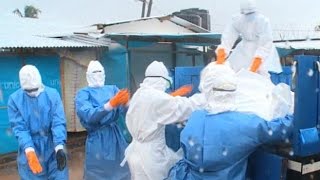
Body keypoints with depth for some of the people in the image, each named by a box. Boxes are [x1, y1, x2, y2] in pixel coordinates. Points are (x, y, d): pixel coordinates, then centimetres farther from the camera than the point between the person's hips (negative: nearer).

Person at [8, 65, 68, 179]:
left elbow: (59, 122, -11)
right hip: (30, 149, 0)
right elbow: (19, 127, -10)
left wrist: (59, 148, -25)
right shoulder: (14, 99, -5)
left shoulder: (53, 94, -5)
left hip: (53, 148, 0)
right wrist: (29, 151, -25)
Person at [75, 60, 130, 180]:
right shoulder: (83, 94, -3)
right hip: (97, 139, -3)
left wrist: (125, 103, -31)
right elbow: (89, 116, -21)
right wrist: (111, 104, -33)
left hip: (116, 136, 3)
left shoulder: (112, 89, 7)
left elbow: (124, 110, -8)